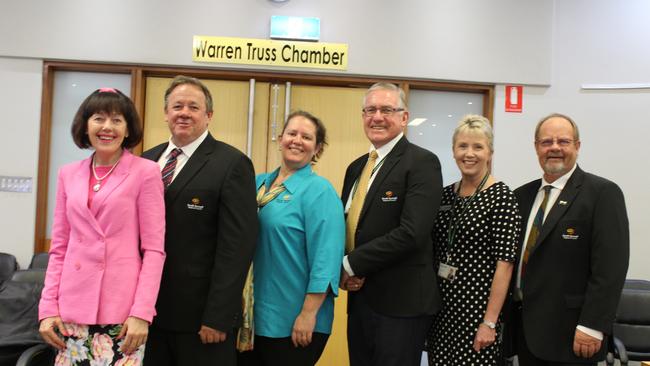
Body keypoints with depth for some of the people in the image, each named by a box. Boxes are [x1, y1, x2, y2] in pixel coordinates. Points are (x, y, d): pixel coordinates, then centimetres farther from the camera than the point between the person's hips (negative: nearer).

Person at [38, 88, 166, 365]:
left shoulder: (145, 172, -3)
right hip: (73, 308, 4)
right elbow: (59, 247, 11)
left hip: (122, 310, -3)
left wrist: (142, 312, -12)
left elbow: (153, 249, -6)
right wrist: (48, 306, 4)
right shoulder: (69, 174, 10)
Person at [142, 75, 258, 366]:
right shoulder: (147, 161, 9)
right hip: (148, 309, 6)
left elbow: (237, 244, -15)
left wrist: (218, 316, -17)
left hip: (200, 314, -5)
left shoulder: (231, 164, -10)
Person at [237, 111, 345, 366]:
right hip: (251, 311, 6)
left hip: (292, 319, -6)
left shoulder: (319, 190, -10)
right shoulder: (259, 183, 8)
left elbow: (325, 257, -16)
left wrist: (308, 314, -19)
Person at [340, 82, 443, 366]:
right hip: (359, 298, 7)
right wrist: (344, 273, -5)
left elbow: (411, 232, -21)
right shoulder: (356, 167, 13)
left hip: (401, 303, -7)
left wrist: (352, 264, -14)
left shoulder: (422, 162, -11)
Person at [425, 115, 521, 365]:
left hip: (476, 306, -5)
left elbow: (504, 264, -14)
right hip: (439, 305, 6)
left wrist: (490, 322, -16)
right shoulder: (446, 194, 6)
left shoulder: (501, 196, -11)